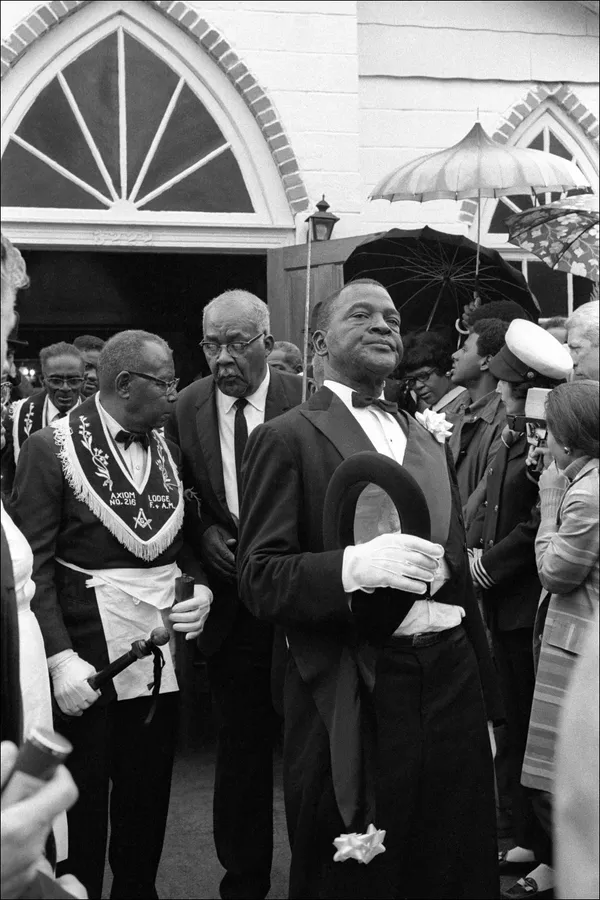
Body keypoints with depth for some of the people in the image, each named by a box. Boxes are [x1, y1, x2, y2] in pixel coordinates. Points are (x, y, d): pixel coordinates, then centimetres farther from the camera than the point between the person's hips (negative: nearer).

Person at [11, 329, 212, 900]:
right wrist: (60, 657, -19)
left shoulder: (168, 448, 9)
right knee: (82, 804, 5)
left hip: (163, 653, 5)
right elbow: (33, 566, -10)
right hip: (87, 656, -5)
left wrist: (200, 588, -4)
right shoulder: (51, 448, -7)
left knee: (148, 797, 11)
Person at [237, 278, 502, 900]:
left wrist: (483, 692, 20)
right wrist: (355, 566, -27)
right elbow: (260, 579, -10)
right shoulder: (286, 439, -3)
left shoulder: (428, 442, 18)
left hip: (452, 680, 6)